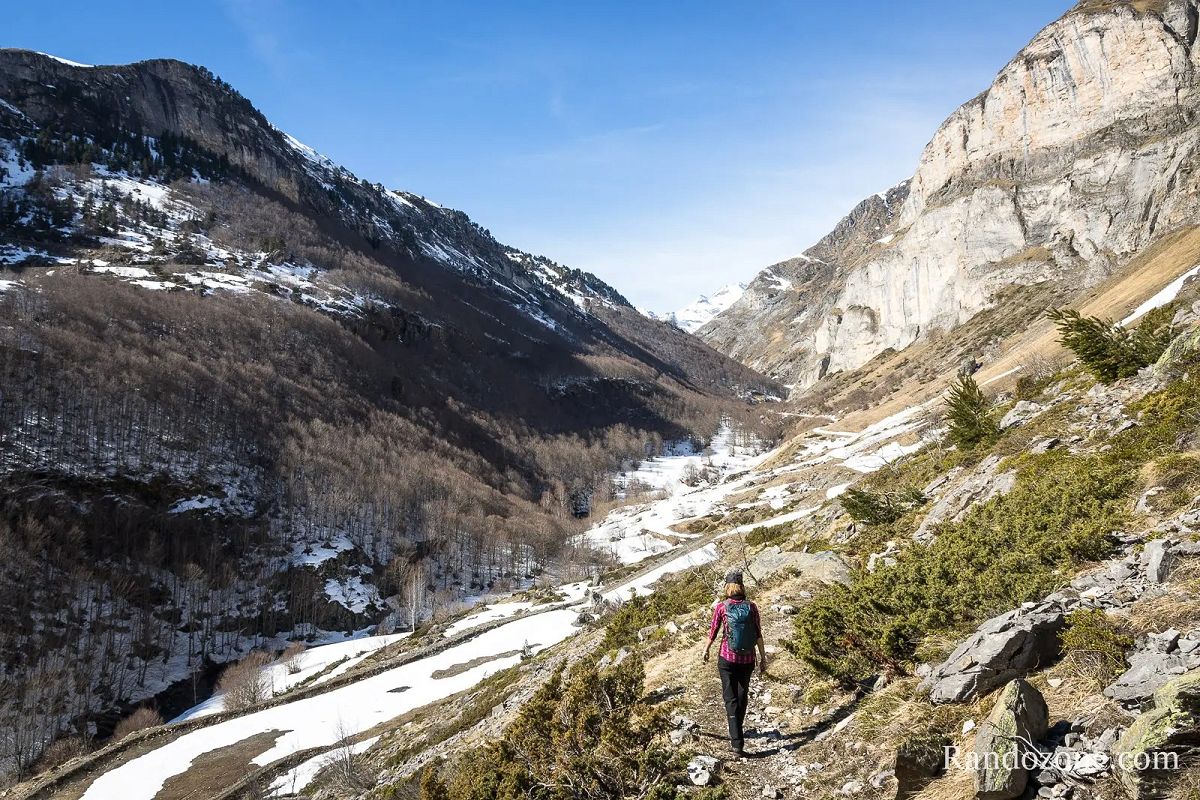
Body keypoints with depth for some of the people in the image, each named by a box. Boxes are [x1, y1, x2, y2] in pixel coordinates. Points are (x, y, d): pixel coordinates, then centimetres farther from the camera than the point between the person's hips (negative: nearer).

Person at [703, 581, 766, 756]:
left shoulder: (721, 607, -7)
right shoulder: (751, 607, -4)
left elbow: (713, 631, 2)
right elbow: (758, 635, -5)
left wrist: (707, 649, 19)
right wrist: (763, 658, 3)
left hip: (727, 658, -2)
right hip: (747, 660, 2)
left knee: (731, 699, 2)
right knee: (742, 696, 21)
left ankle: (737, 742, -8)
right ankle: (736, 732, 39)